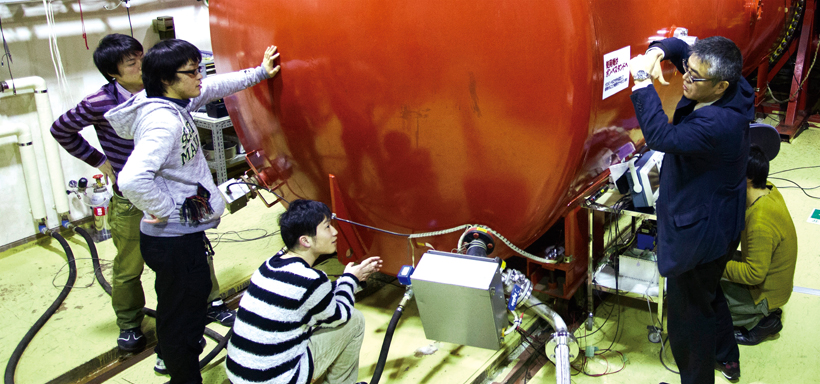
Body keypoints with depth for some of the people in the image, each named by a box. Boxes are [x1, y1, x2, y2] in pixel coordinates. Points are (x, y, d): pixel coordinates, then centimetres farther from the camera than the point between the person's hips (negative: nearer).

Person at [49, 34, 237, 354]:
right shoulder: (101, 104, -15)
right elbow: (61, 130, 0)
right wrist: (99, 160, -1)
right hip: (131, 202, -3)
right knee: (128, 269, 12)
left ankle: (211, 303, 32)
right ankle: (129, 325, 33)